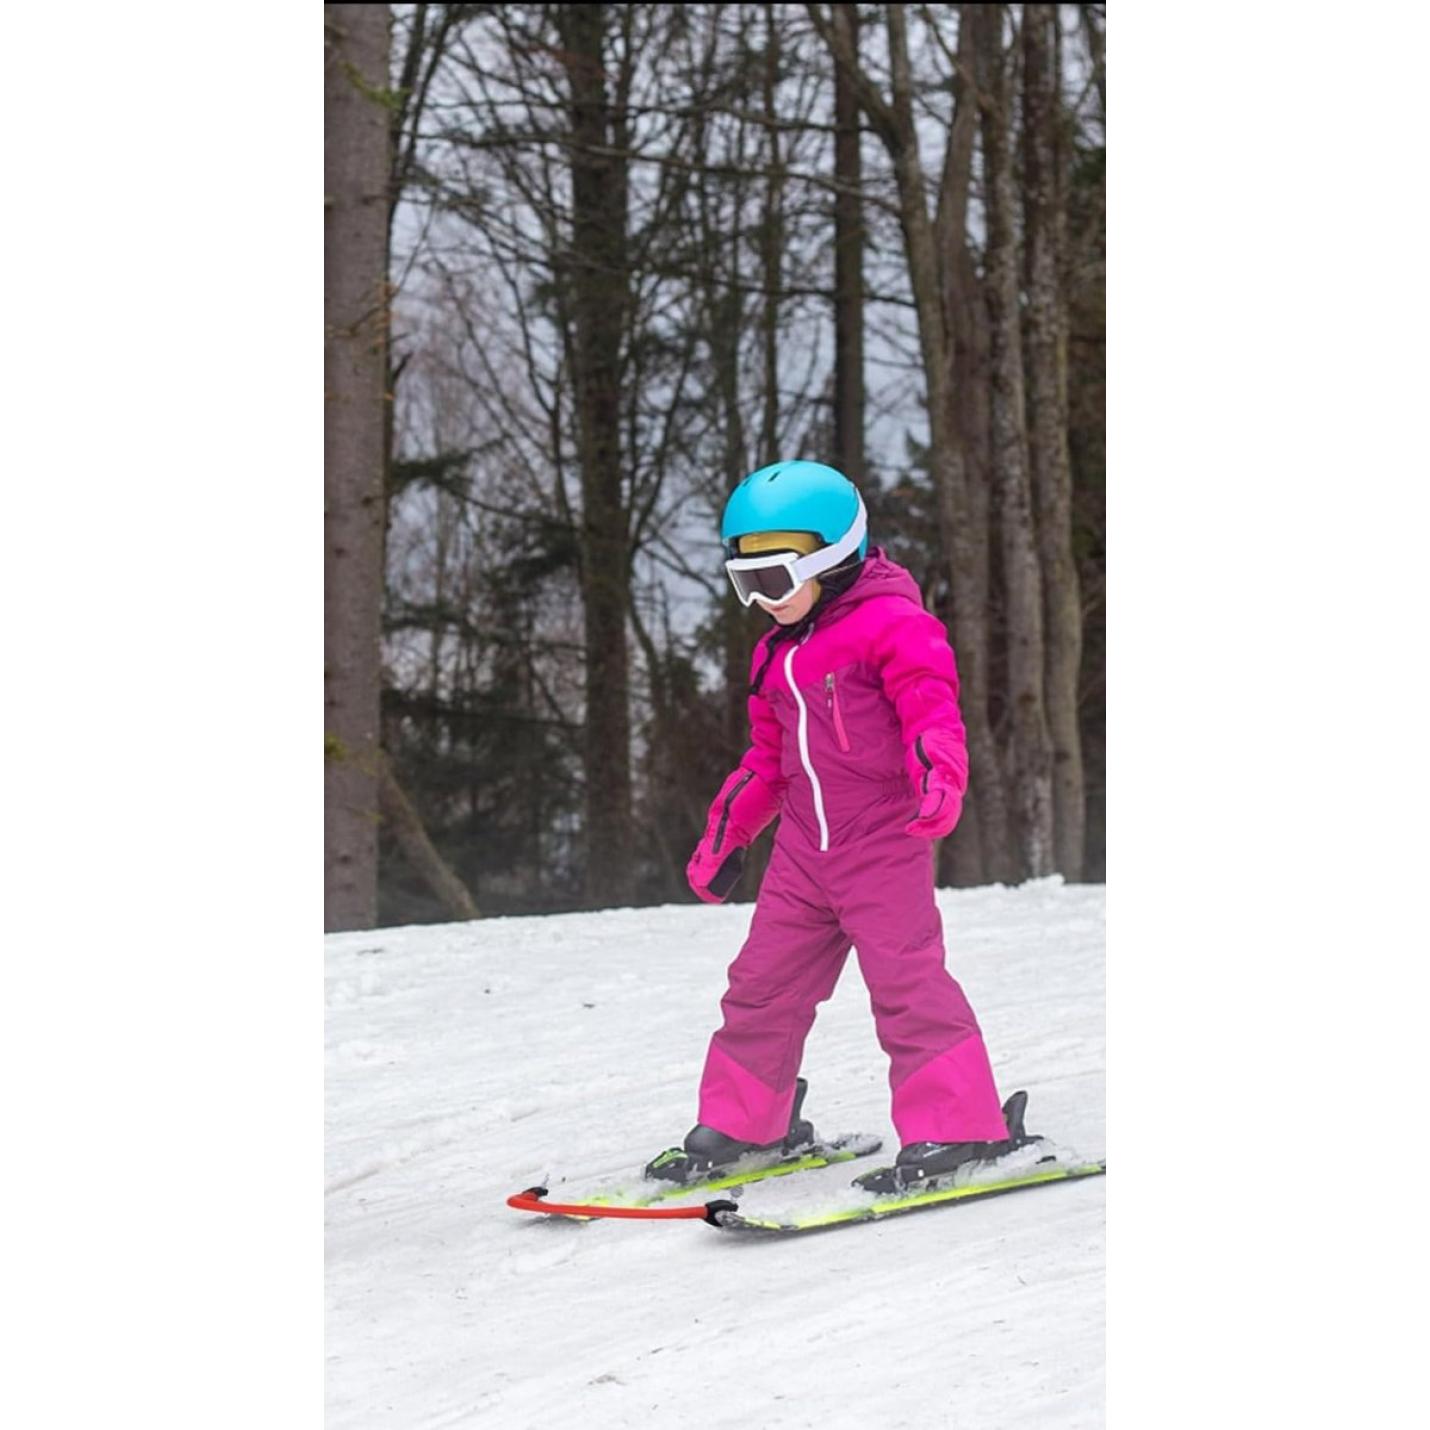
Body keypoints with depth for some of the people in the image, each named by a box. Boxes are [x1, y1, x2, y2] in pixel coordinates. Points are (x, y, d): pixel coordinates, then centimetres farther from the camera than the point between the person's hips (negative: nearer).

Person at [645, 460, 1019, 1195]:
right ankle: (740, 1123, 23)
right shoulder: (777, 653, 16)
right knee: (763, 982, 9)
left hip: (884, 842, -8)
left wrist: (937, 780, -36)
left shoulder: (892, 625, -9)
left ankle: (958, 1128, -9)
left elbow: (933, 712, -19)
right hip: (804, 850, 8)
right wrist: (723, 836, 26)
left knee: (905, 979, -13)